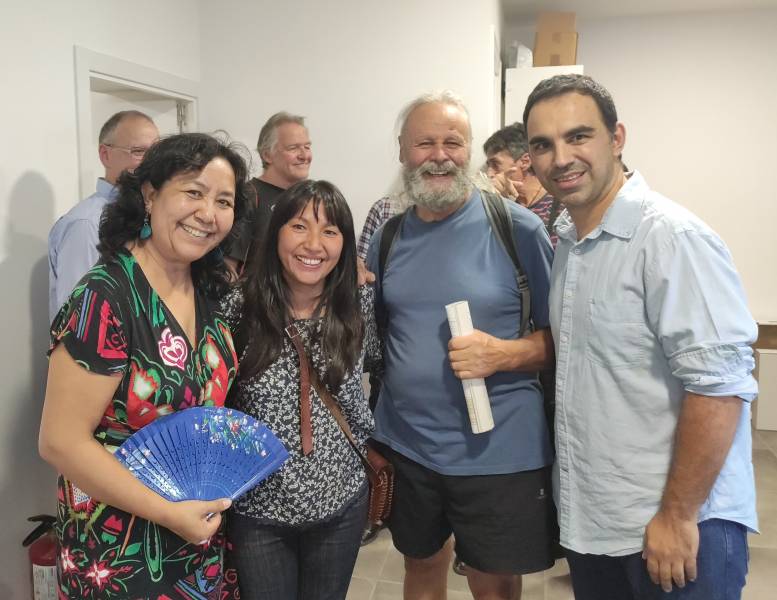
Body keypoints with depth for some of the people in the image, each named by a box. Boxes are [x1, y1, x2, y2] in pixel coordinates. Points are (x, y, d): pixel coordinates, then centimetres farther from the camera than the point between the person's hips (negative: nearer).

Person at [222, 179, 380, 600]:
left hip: (341, 504, 2)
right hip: (258, 509, -2)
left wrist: (371, 436, 7)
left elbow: (379, 361, 11)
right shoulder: (239, 307, -14)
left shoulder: (360, 304, -8)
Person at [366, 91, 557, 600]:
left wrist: (503, 354, -23)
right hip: (405, 446, 4)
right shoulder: (388, 236, 3)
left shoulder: (518, 228, -11)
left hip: (498, 452, -3)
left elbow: (563, 335, -7)